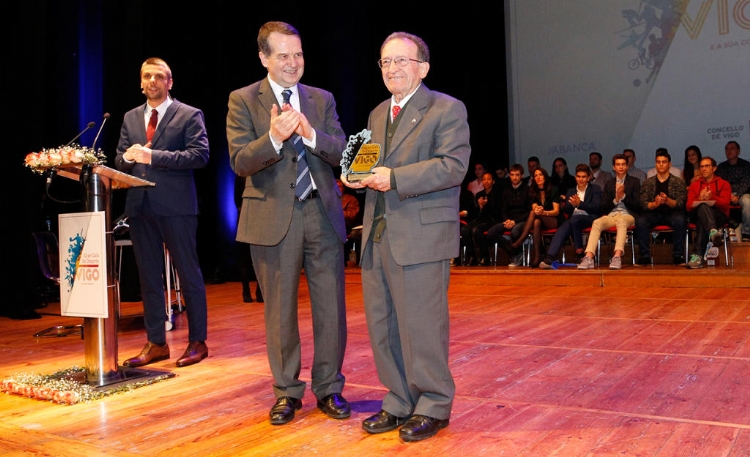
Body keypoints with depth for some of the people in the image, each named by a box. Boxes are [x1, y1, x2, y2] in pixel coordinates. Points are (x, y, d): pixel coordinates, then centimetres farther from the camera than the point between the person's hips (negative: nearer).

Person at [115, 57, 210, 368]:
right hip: (140, 205, 6)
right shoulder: (130, 118, 18)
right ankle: (156, 343, 19)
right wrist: (128, 157, -7)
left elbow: (200, 155, -12)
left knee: (188, 273, 0)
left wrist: (153, 156, -17)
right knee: (148, 276, 10)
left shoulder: (189, 115, 1)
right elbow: (119, 161, 17)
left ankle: (198, 342, 11)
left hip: (176, 205, -6)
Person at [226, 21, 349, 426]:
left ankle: (329, 388, 21)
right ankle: (287, 391, 23)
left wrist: (311, 135, -17)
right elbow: (240, 162, -8)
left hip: (322, 213, 3)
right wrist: (273, 139, -25)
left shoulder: (322, 99, 11)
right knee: (280, 310, 8)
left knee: (331, 307, 6)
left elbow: (341, 152, 2)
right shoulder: (243, 100, 2)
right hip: (273, 217, -2)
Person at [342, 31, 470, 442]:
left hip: (421, 237, -7)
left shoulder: (447, 109, -2)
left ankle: (433, 406, 16)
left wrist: (394, 178, -20)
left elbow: (454, 165, -15)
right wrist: (361, 176, 5)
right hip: (377, 236, 7)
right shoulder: (377, 115, 21)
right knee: (382, 325, 11)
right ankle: (399, 403, 26)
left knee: (422, 326, -1)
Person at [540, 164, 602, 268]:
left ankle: (579, 252, -23)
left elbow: (596, 207, -3)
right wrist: (572, 205, -12)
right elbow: (565, 210, 12)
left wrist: (579, 204, -18)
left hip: (590, 218, -3)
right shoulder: (570, 192, 23)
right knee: (562, 229, -32)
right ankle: (549, 259, -49)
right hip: (573, 220, 3)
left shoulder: (595, 189, 13)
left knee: (574, 219, -37)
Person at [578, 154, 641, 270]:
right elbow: (604, 208, 14)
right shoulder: (609, 184, 22)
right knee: (596, 223, -32)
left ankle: (617, 257, -53)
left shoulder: (634, 182, 15)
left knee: (621, 221, -40)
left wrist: (623, 196, -7)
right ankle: (589, 258, -44)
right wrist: (616, 199, -4)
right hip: (611, 215, 2)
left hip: (627, 215, -2)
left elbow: (637, 206, 6)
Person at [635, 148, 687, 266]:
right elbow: (644, 204, -1)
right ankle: (645, 256, -24)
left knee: (680, 220, -36)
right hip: (653, 213, 1)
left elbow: (680, 203, -5)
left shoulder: (679, 182, 6)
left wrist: (667, 201, -26)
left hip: (672, 213, -1)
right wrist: (655, 204, -24)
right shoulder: (647, 183, 9)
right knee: (640, 220, -31)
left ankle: (678, 256, -24)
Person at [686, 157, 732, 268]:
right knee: (703, 206, -37)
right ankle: (713, 232, -65)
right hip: (698, 215, 1)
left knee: (701, 222, -38)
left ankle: (698, 256, -51)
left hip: (719, 216, -1)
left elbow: (725, 203, -3)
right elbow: (689, 205, 7)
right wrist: (700, 199, -15)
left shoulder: (723, 184, 16)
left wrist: (712, 197, -23)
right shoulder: (694, 185, 22)